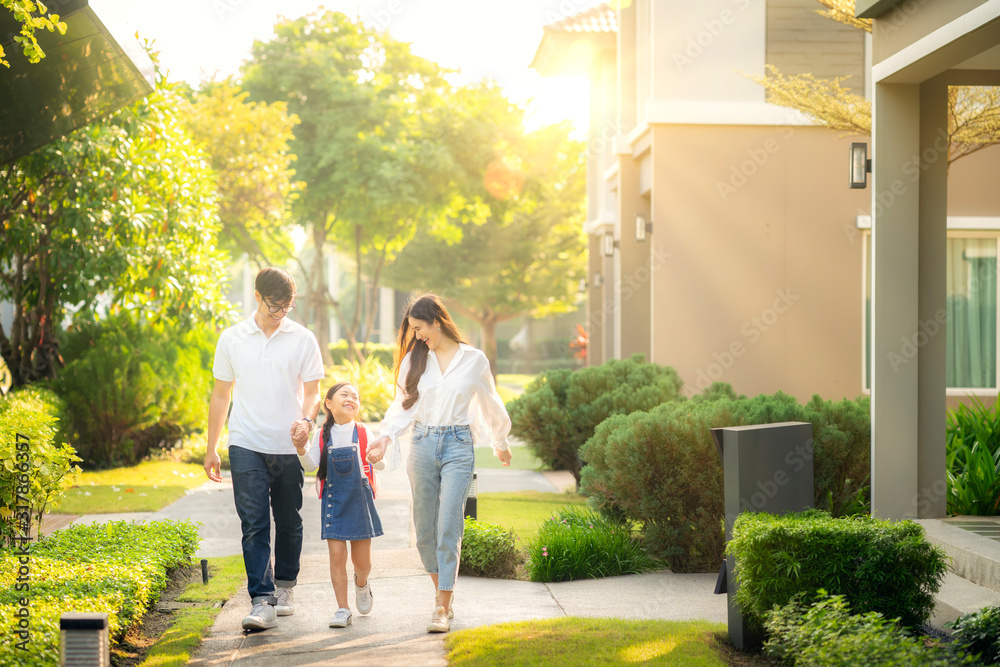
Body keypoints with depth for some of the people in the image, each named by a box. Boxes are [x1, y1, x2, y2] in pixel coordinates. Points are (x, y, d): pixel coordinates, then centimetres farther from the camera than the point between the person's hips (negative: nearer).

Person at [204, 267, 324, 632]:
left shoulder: (303, 339, 2)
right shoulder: (232, 339, 4)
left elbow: (313, 391, 5)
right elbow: (221, 395, 10)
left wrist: (306, 419, -17)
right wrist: (211, 448, 10)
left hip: (289, 447, 1)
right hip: (247, 446, -1)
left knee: (289, 523, 11)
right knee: (254, 524, -10)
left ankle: (284, 588, 30)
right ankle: (261, 601, -13)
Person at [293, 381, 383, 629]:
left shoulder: (363, 433, 1)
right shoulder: (323, 436, 2)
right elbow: (311, 466, -2)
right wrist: (301, 450, -20)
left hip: (359, 499, 0)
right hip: (333, 501, 0)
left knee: (361, 559, 6)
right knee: (337, 554, -6)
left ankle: (361, 584, 41)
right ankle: (342, 610, 2)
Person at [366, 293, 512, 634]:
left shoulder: (474, 360, 2)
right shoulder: (414, 359, 8)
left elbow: (489, 404, 15)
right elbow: (402, 403, 6)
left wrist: (501, 443, 25)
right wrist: (387, 436, -10)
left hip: (458, 445, -3)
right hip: (422, 445, 3)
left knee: (448, 527, -11)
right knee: (425, 527, 6)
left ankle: (443, 608, -9)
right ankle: (441, 589, 26)